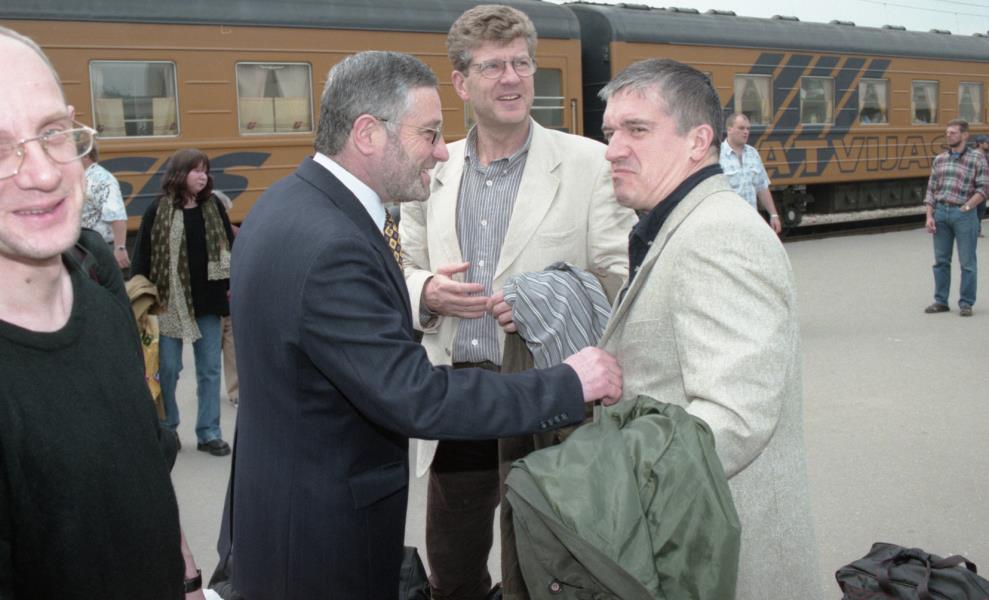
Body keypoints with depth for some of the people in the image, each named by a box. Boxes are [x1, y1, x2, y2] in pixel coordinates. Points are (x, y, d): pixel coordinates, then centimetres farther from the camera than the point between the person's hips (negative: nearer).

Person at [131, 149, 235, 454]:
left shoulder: (214, 207, 4)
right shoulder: (157, 211, -5)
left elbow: (229, 247, 9)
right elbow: (141, 257, -4)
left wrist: (235, 286, 4)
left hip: (208, 300, 3)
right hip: (169, 301, -3)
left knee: (210, 369, 6)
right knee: (168, 370, 4)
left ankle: (208, 432, 14)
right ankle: (165, 429, 22)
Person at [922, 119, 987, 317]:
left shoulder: (977, 158, -2)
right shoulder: (939, 159, 10)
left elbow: (983, 188, -5)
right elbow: (931, 189, 10)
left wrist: (967, 206, -15)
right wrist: (929, 216, 2)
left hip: (964, 214, -4)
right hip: (940, 213, 4)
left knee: (967, 262, 1)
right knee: (941, 260, 8)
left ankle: (966, 303, 9)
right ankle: (941, 301, 16)